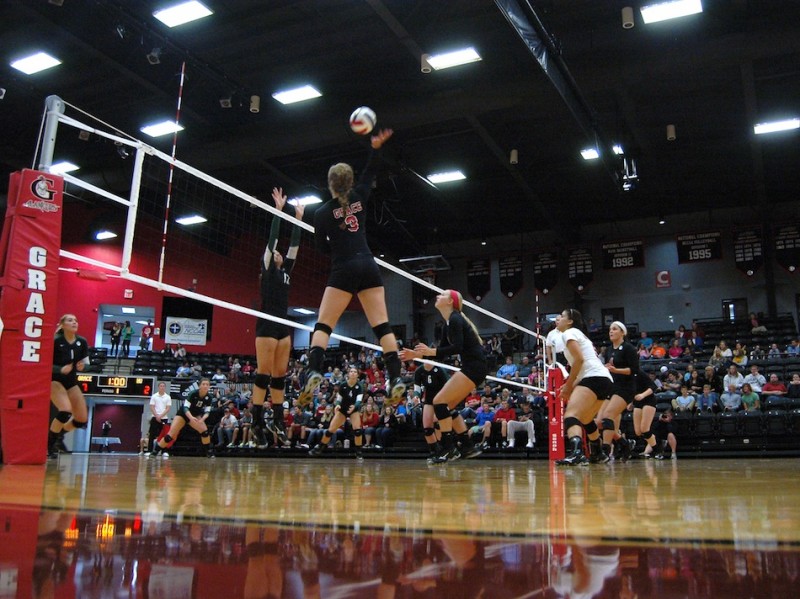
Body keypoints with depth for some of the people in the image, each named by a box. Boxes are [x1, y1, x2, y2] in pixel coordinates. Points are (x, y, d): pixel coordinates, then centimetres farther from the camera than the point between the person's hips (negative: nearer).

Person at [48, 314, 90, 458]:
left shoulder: (82, 342, -3)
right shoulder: (55, 341, -16)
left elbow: (86, 362, 6)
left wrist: (83, 366, -16)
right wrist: (60, 369, -31)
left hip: (72, 381, 6)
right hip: (54, 380, -6)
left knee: (82, 419, 3)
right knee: (65, 412, -28)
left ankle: (59, 436, 30)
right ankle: (49, 445, -7)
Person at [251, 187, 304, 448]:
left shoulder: (286, 271, 18)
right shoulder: (267, 269, 2)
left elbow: (294, 245, 19)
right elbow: (272, 239, -3)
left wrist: (298, 219, 18)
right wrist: (278, 210, -2)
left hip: (283, 325, 7)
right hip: (267, 324, -7)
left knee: (280, 374, 7)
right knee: (263, 373, -8)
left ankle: (278, 420, 10)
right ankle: (257, 421, -5)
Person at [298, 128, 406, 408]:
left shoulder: (322, 213, -1)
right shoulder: (359, 197, 8)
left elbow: (322, 248, 6)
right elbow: (369, 175, 27)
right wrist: (375, 147, 29)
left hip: (344, 270, -4)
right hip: (368, 266, 4)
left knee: (323, 324, -2)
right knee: (382, 325, -1)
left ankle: (314, 372, -22)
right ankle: (396, 378, -8)